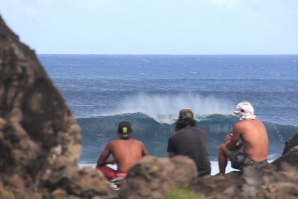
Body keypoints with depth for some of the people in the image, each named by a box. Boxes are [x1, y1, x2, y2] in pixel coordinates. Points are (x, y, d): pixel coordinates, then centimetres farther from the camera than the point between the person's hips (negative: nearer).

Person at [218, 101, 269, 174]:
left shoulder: (239, 125, -11)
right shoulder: (259, 122, 10)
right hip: (264, 163, 7)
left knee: (222, 148, 13)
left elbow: (231, 147, 0)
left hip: (250, 164, -7)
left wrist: (228, 141, 21)